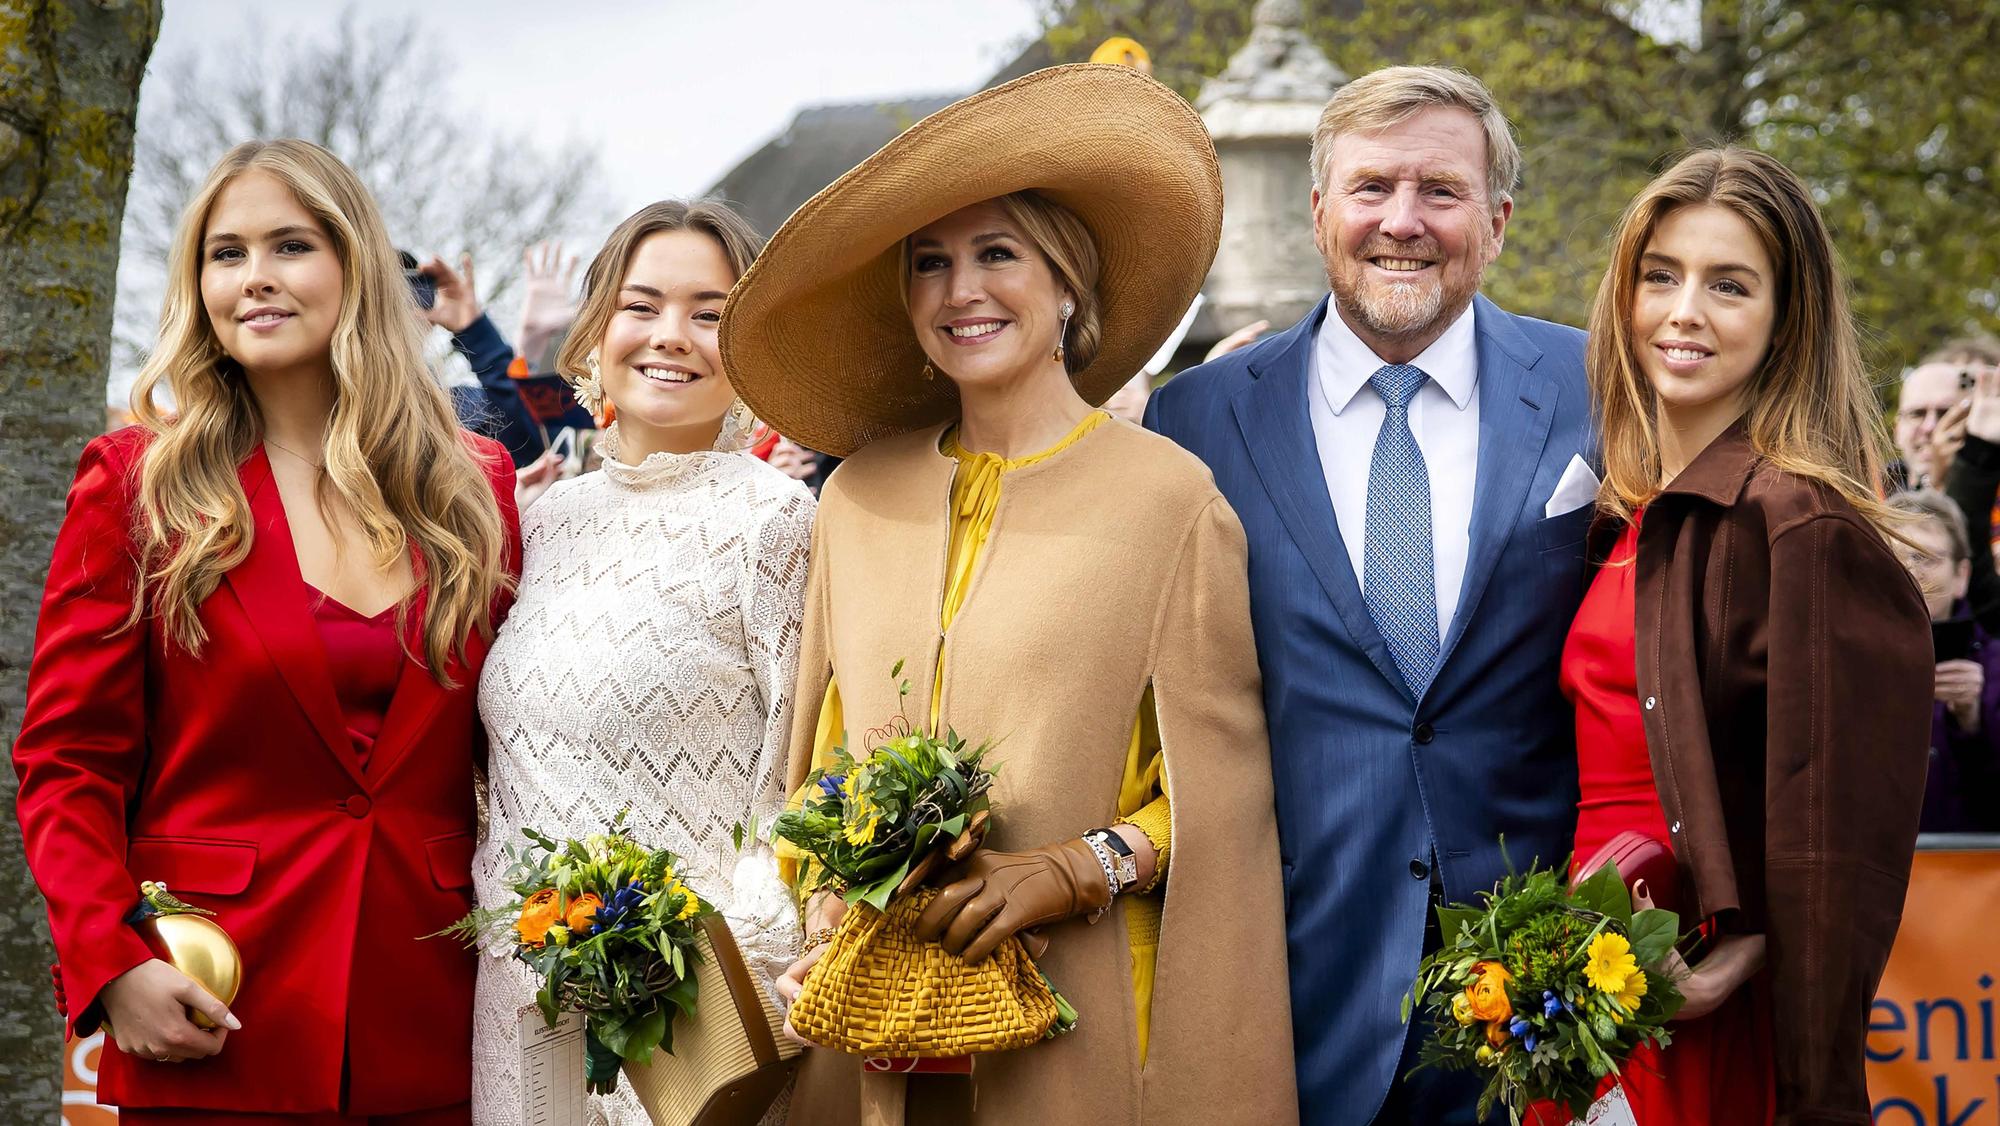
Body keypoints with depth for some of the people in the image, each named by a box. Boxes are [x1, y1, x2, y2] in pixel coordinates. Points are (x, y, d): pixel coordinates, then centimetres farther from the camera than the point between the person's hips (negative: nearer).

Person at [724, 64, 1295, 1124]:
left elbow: (1216, 791, -5)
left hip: (1082, 1025, -4)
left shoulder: (1167, 498, -5)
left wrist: (1075, 869, -17)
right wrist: (826, 923, 1)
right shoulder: (859, 499, 8)